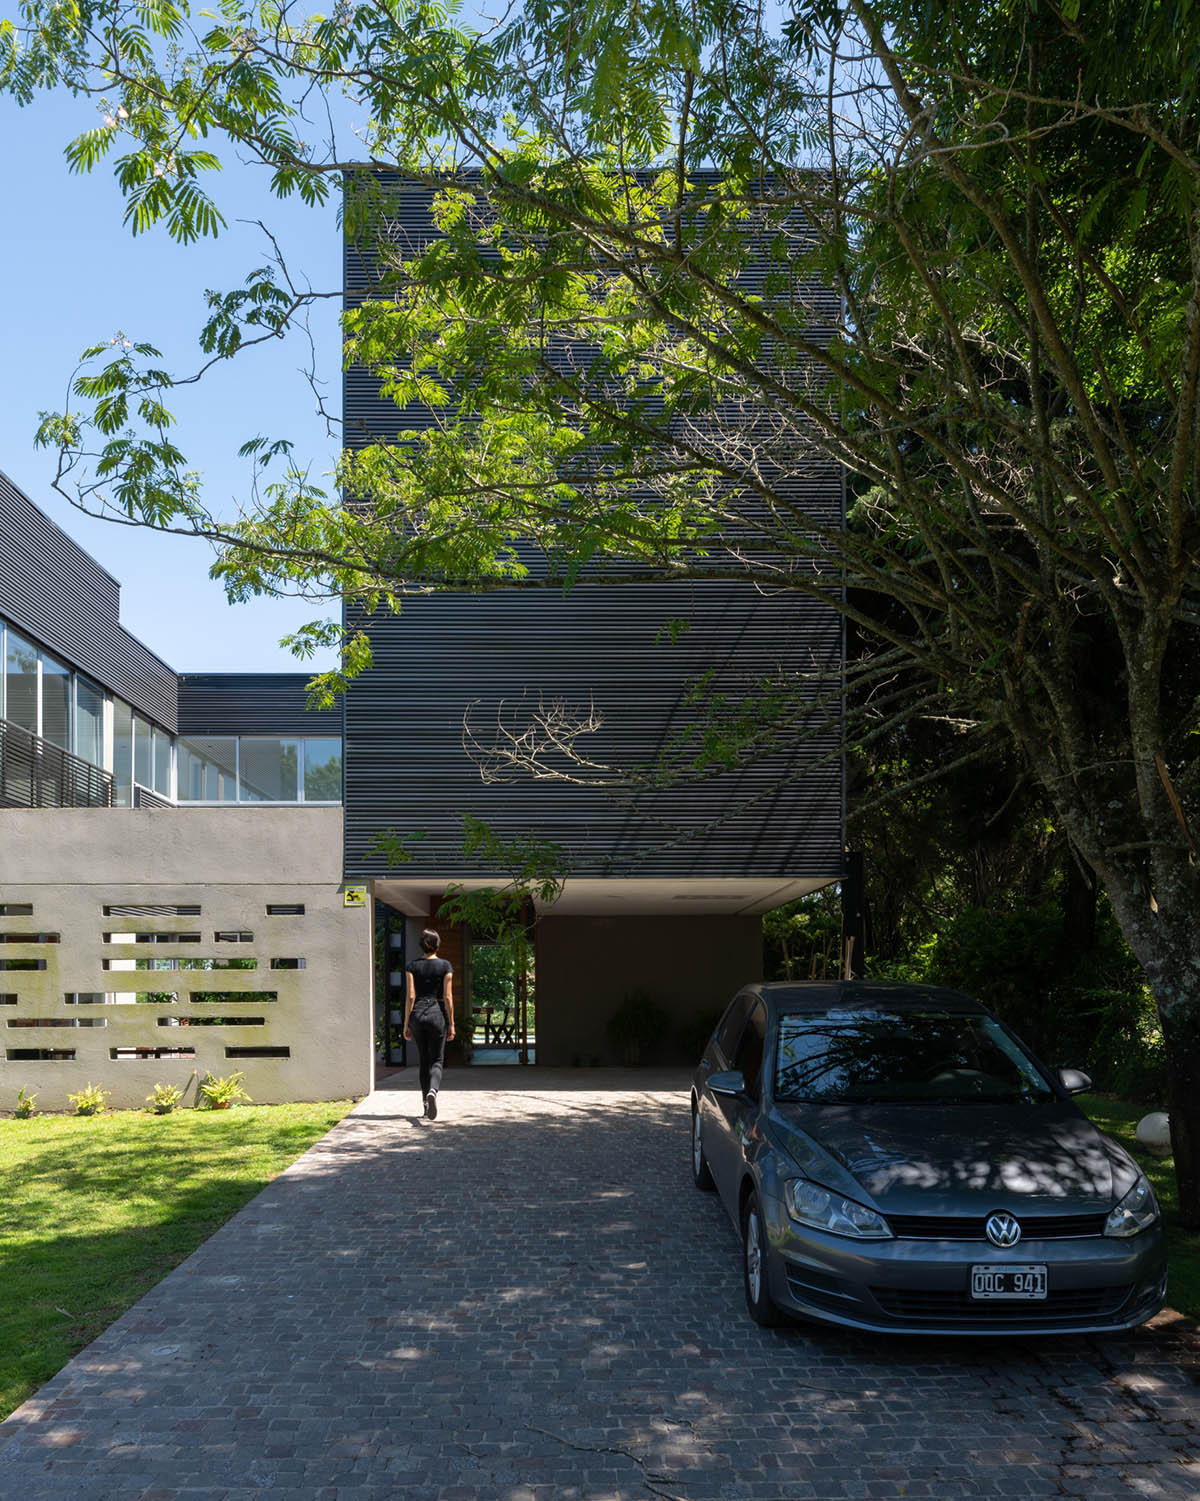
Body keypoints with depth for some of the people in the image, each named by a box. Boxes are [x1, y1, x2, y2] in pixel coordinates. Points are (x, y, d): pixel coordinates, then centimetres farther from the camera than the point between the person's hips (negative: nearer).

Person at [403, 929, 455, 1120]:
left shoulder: (412, 966, 1)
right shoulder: (445, 966, -2)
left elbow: (410, 996, -4)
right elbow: (448, 997, -5)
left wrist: (406, 1024, 1)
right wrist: (451, 1024, 1)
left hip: (417, 1014, 2)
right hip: (437, 1013, -2)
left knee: (423, 1061, 14)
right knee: (436, 1061, 4)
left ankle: (427, 1104, 14)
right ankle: (432, 1091, -25)